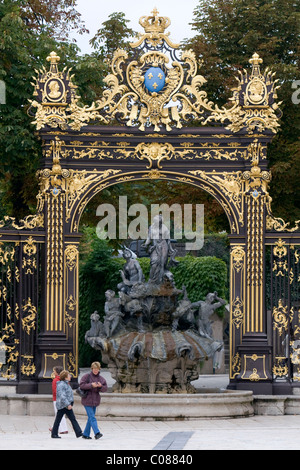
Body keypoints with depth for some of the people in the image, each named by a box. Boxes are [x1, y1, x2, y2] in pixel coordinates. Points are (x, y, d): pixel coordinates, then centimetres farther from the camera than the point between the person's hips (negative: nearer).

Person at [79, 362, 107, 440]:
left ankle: (86, 434, 18)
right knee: (92, 417, -13)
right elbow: (81, 385, -14)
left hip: (95, 401, 6)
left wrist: (100, 386, -16)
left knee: (90, 418, 9)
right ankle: (97, 433, -23)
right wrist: (91, 385, -23)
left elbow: (105, 388, 6)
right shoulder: (86, 376, -5)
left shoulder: (101, 378, 9)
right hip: (87, 400, -6)